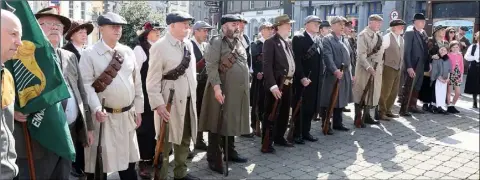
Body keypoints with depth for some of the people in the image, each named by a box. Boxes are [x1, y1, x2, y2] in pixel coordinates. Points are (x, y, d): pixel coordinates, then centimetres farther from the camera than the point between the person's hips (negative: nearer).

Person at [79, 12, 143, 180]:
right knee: (100, 161, 5)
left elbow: (137, 82, 11)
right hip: (103, 115, -4)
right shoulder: (90, 53, -7)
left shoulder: (128, 52, 7)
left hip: (127, 115, 5)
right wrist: (96, 109, -24)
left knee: (129, 160, 15)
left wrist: (138, 110, 10)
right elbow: (86, 85, -12)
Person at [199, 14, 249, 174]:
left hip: (237, 90, 7)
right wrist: (216, 87, -26)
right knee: (218, 123, 1)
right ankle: (213, 158, 10)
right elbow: (211, 66, -17)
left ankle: (230, 151, 30)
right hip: (222, 90, -7)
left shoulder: (238, 41, 14)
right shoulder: (216, 42, -10)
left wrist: (244, 87, 17)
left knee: (231, 122, 16)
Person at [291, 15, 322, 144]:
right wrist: (302, 77, -20)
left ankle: (306, 131, 22)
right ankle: (297, 133, 12)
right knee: (300, 107, 2)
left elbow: (320, 59, 16)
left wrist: (320, 76, 8)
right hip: (302, 79, -7)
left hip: (316, 80, 7)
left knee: (312, 107, 10)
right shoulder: (298, 39, -7)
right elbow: (297, 60, -14)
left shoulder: (318, 40, 16)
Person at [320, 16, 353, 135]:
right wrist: (335, 70, -30)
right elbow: (328, 56, -20)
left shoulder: (345, 40, 17)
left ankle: (337, 123, 25)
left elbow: (349, 57, 20)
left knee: (341, 100, 14)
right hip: (332, 75, -8)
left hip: (345, 75, 8)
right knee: (328, 102, -1)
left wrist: (350, 73, 16)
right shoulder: (327, 39, -7)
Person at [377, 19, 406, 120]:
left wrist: (401, 65, 14)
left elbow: (401, 53, 19)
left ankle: (388, 110, 23)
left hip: (398, 68, 8)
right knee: (385, 91, -5)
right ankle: (381, 113, 3)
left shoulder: (401, 38, 13)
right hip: (389, 68, -8)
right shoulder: (387, 37, -12)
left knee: (394, 91, 12)